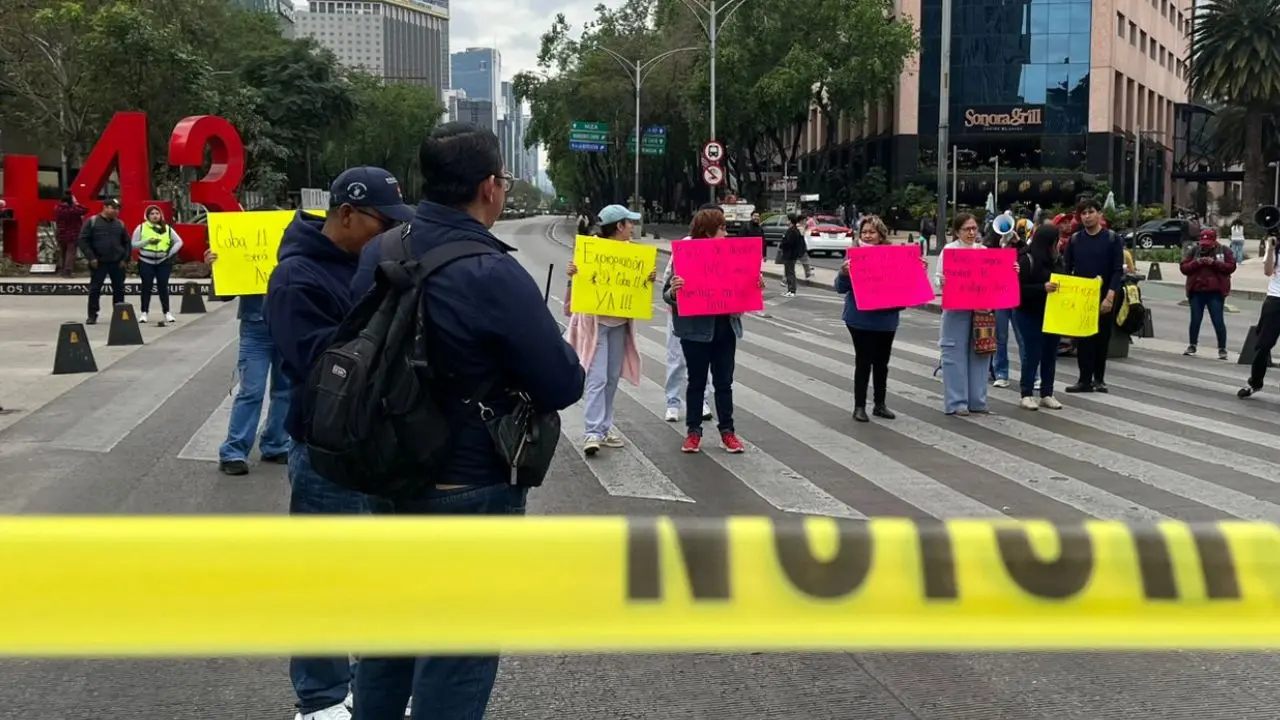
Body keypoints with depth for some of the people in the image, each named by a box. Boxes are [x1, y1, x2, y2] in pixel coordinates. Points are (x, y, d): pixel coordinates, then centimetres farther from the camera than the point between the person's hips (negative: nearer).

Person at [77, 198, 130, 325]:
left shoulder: (120, 224, 10)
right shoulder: (92, 222, -2)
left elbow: (127, 243, 15)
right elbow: (83, 240, -4)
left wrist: (125, 259, 3)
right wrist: (91, 257, -11)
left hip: (117, 263, 3)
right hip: (98, 263, -3)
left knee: (119, 289, 6)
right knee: (94, 289, -1)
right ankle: (92, 315, 6)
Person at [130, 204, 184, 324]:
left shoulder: (167, 228, 6)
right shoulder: (141, 228, 2)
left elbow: (179, 241, 10)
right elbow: (133, 244, -1)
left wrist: (170, 253, -3)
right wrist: (147, 241, -14)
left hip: (163, 262, 1)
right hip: (146, 262, -1)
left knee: (163, 286, 3)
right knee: (146, 287, 1)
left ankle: (167, 313, 7)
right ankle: (144, 313, 6)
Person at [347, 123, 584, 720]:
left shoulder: (375, 256, -2)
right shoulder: (494, 276, -23)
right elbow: (564, 386, -16)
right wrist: (556, 353, 4)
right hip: (471, 495, -7)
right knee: (455, 659, 4)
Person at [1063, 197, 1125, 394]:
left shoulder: (1112, 239, -1)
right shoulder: (1075, 239, 7)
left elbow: (1118, 271, -5)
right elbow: (1066, 269, 9)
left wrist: (1110, 297, -15)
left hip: (1104, 298, -2)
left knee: (1102, 339, 5)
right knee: (1083, 339, -1)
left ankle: (1099, 378, 15)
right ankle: (1085, 380, 1)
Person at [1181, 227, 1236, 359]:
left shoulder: (1224, 251, 3)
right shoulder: (1195, 251, 9)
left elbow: (1231, 267, -7)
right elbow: (1183, 268, 5)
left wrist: (1214, 263, -17)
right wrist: (1196, 263, -13)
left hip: (1215, 292, -3)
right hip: (1196, 291, 3)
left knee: (1218, 321, -3)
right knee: (1195, 320, 7)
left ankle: (1222, 349, 2)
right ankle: (1192, 346, 21)